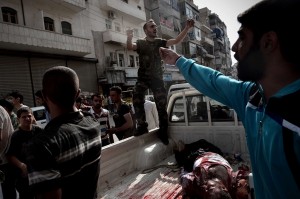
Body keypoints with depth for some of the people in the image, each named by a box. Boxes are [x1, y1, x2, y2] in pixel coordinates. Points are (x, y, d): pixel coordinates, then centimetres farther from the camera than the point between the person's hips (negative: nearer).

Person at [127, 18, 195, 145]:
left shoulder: (159, 42, 8)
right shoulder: (141, 43, 6)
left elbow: (176, 41, -4)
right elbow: (130, 47, -14)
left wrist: (187, 28, -17)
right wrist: (129, 38, -35)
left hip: (157, 77, 1)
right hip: (143, 77, 0)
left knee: (161, 104, -2)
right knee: (137, 99, -16)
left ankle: (163, 132, 10)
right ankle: (142, 126, -1)